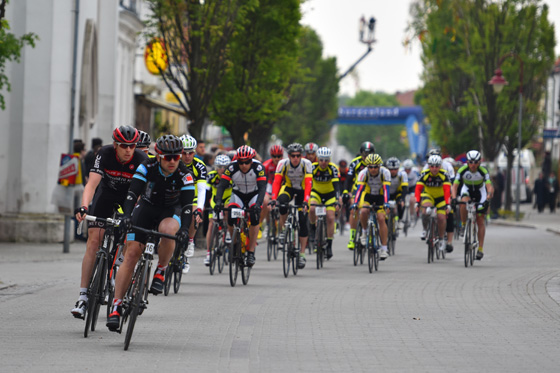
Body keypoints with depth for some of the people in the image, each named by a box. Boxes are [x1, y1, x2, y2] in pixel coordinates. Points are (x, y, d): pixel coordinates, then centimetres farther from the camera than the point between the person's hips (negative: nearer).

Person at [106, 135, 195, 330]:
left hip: (171, 210, -1)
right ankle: (116, 306, -11)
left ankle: (161, 271, -11)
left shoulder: (185, 175, -22)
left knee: (167, 229, -38)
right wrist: (126, 215, -47)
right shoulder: (147, 167, -22)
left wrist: (184, 228, -43)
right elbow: (132, 193, -29)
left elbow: (187, 204, -27)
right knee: (131, 253, -13)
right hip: (147, 206, 1)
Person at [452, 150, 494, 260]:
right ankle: (463, 225, -13)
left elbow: (490, 187, -35)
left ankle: (480, 249, 0)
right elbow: (455, 186, -28)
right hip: (467, 190, 1)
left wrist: (488, 198, -53)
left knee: (480, 221, -5)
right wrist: (454, 198, -45)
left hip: (480, 192, -1)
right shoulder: (462, 170, -26)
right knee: (464, 202, -36)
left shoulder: (483, 171, -28)